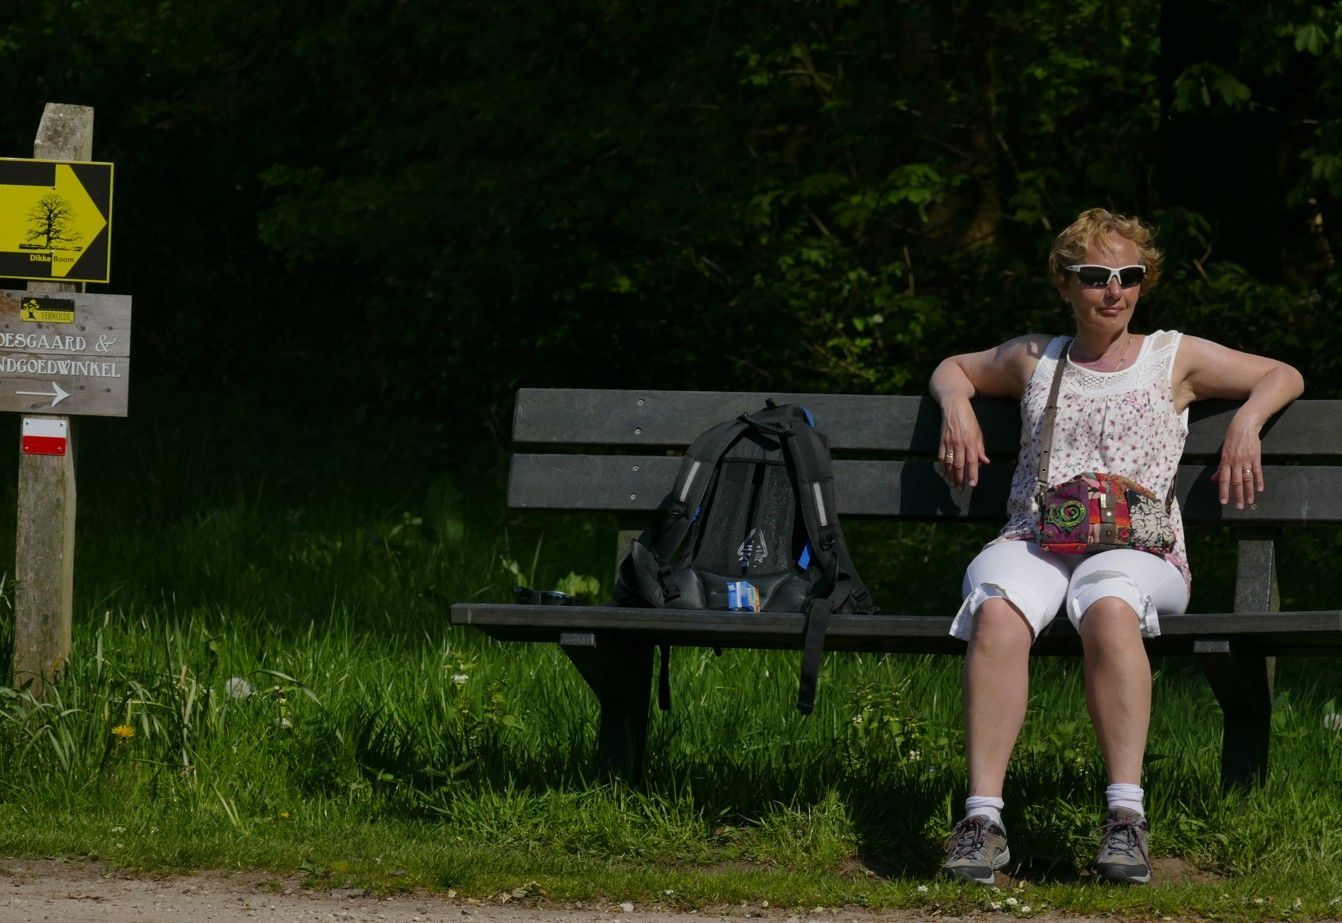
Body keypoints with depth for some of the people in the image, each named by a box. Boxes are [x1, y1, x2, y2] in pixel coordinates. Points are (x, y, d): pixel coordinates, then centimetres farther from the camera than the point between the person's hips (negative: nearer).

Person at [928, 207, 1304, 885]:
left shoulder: (1172, 358, 21)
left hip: (1138, 545, -1)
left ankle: (1126, 816, -44)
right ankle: (983, 818, -43)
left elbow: (1283, 377, 26)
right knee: (998, 612, -37)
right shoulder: (1034, 359, 25)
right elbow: (953, 368, 41)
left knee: (1108, 605, -41)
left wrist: (1246, 422, 6)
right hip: (1035, 539, 1)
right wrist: (957, 408, 18)